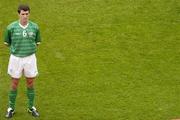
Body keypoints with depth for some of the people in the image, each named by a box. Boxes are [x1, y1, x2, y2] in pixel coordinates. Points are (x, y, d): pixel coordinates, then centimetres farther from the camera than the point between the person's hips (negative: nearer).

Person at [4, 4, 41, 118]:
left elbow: (37, 42, 9)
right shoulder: (11, 27, -11)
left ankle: (31, 107, 28)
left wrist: (30, 48, -1)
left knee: (30, 83, 11)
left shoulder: (35, 27, -6)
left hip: (30, 58, 1)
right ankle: (11, 108, 25)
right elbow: (7, 43, 3)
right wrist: (16, 48, 3)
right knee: (14, 84, 8)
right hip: (16, 58, -1)